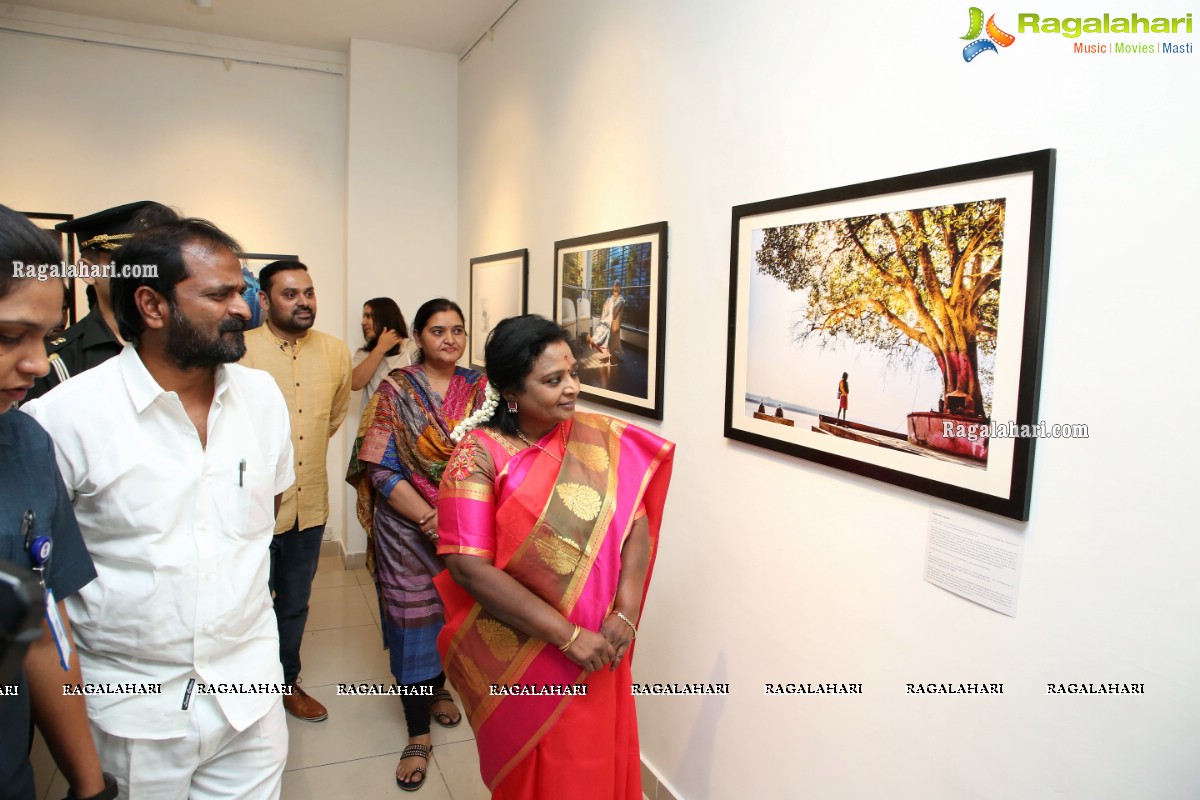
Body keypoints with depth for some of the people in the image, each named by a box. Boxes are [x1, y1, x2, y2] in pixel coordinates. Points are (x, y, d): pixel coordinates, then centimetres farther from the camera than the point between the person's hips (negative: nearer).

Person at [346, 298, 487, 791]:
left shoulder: (478, 389, 1)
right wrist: (429, 519, -18)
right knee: (413, 620, 3)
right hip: (407, 527, -3)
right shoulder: (396, 391, -7)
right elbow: (380, 468, -12)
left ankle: (437, 687, 44)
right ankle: (418, 735, 17)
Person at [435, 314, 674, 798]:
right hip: (519, 656, -3)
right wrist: (567, 634, -19)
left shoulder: (601, 439, -2)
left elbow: (638, 525, -2)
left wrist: (625, 614, -15)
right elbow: (469, 566, -19)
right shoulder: (480, 454, -13)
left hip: (597, 649, 3)